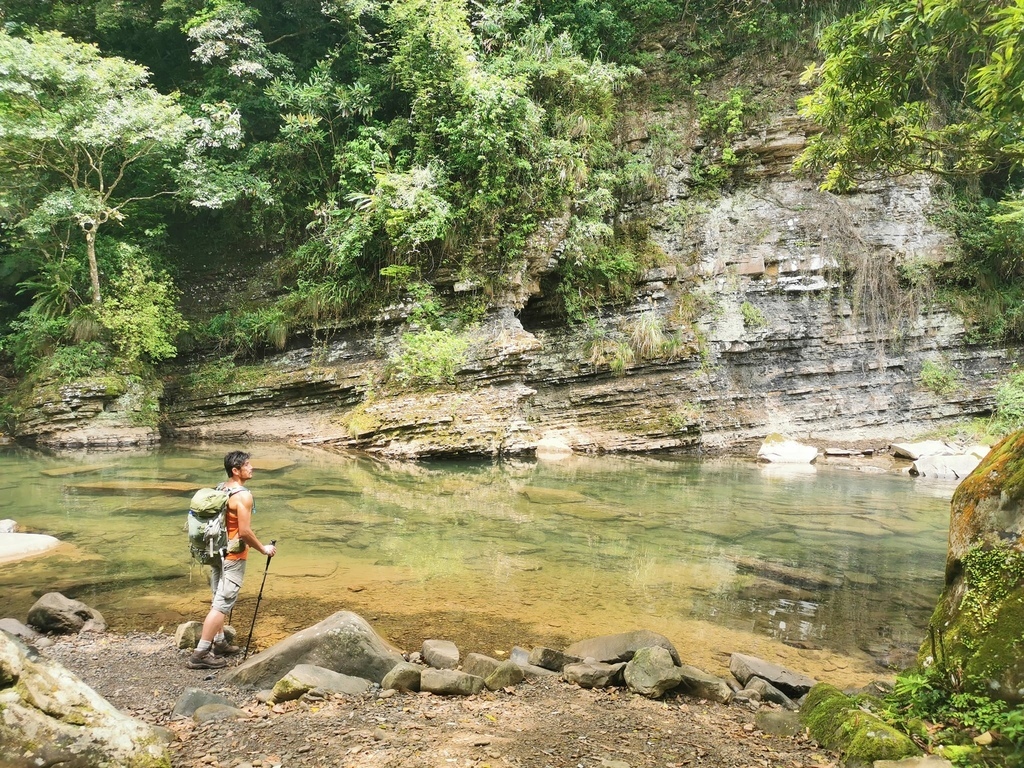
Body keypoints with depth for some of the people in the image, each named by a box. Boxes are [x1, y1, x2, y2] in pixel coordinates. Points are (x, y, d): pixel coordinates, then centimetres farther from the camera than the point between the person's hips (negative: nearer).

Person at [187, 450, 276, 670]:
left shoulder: (219, 489, 7)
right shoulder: (243, 496, -20)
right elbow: (244, 532, -22)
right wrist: (263, 549, -9)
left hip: (217, 551, 9)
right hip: (232, 556, -9)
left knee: (219, 600, 19)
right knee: (223, 604, -5)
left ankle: (219, 643, 30)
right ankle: (201, 654, -4)